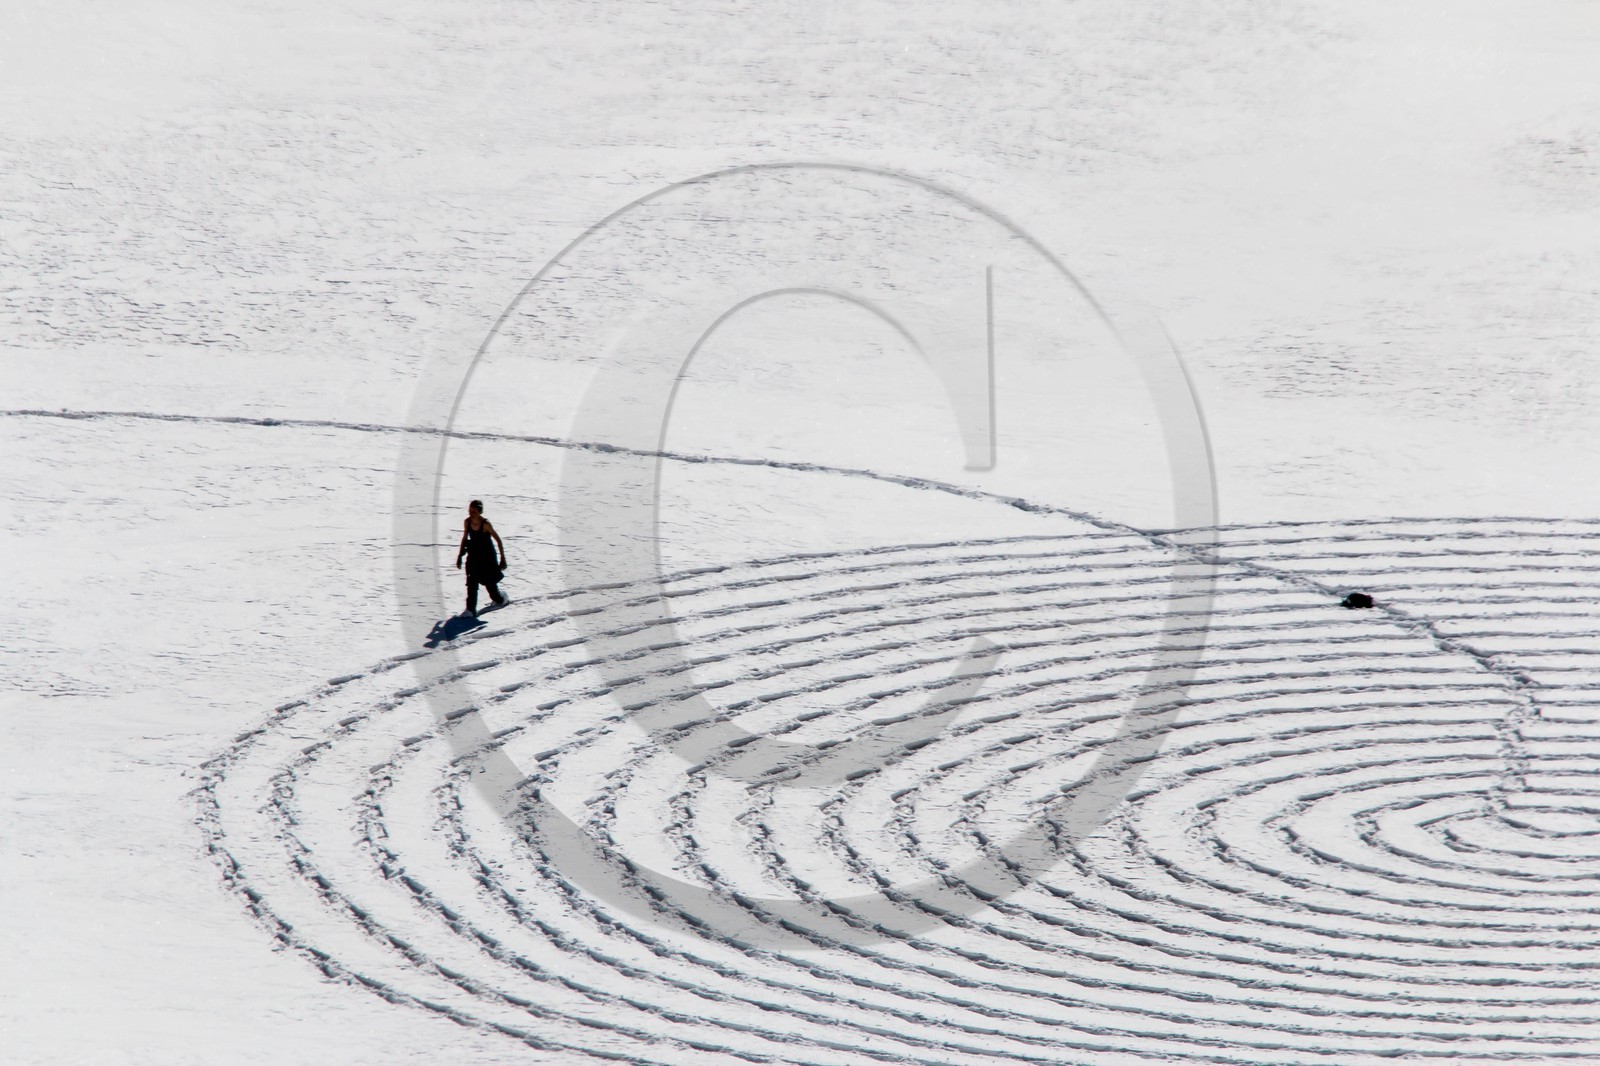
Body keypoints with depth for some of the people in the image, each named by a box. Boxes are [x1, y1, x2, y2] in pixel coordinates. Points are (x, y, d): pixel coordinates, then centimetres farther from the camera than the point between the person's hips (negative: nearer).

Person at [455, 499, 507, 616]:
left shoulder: (485, 524, -21)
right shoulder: (467, 522, -7)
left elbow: (498, 540, -14)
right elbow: (464, 538, 8)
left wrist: (503, 559, -14)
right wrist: (460, 556, 9)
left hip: (487, 556, -4)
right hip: (474, 556, 4)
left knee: (490, 581, 9)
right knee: (472, 581, -9)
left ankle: (499, 599, 38)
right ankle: (471, 609, -6)